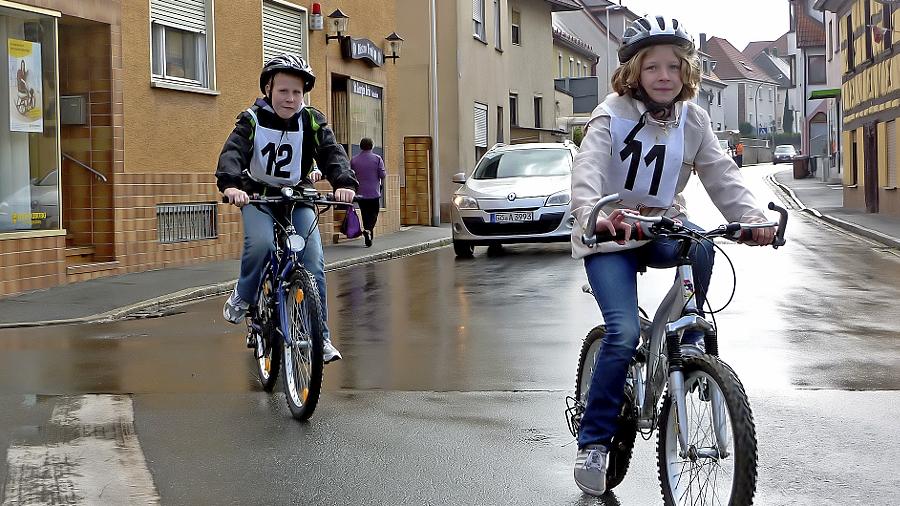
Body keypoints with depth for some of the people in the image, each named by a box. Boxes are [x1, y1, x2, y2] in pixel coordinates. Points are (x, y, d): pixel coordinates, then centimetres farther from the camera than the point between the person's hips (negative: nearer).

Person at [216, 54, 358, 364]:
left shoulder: (312, 121, -7)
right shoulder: (252, 119, -12)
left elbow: (332, 152, -19)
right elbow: (233, 151, -28)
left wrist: (344, 182, -41)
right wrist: (230, 183, -49)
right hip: (257, 197, -2)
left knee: (314, 262, -12)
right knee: (260, 242, -33)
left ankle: (320, 336, -2)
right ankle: (243, 297, -4)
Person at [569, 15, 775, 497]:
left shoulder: (693, 120, 1)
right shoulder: (612, 115, -13)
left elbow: (721, 174, -6)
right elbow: (588, 169, -28)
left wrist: (753, 216, -25)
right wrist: (595, 213, -49)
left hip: (662, 228, 4)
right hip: (610, 237, -3)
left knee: (699, 244, -33)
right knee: (624, 333, -21)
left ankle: (689, 338, -8)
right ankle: (593, 441, -7)